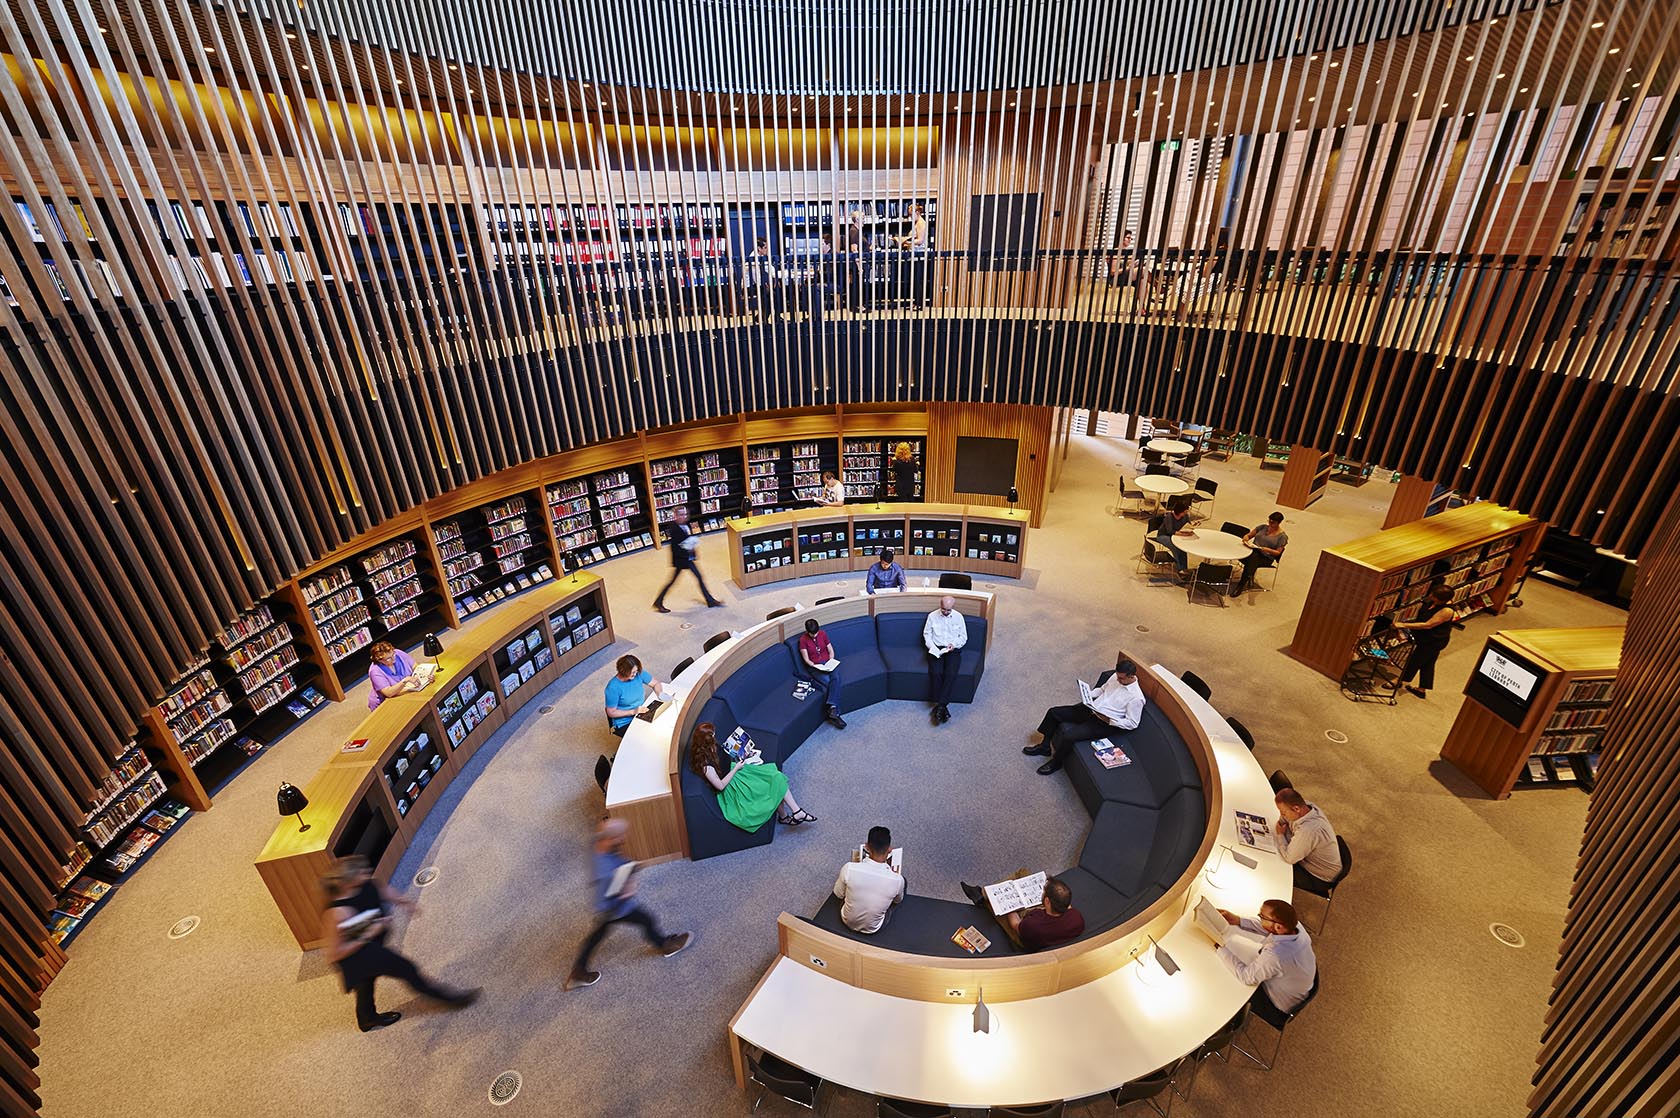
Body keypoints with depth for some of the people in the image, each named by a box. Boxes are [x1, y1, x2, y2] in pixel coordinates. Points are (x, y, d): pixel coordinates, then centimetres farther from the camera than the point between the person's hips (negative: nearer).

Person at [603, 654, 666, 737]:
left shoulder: (639, 673, -7)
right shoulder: (613, 688, -20)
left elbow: (655, 683, 7)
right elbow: (611, 713, -14)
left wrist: (660, 693, -14)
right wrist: (633, 712, -21)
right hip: (624, 724, -5)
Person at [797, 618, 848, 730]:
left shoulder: (823, 634, 3)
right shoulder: (803, 639, -6)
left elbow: (831, 651, 9)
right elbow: (806, 659, -6)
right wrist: (815, 666, -22)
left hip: (828, 663, 3)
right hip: (814, 666, -3)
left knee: (836, 677, -31)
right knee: (827, 681, -33)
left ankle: (832, 709, -41)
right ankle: (833, 712, -29)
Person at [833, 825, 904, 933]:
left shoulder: (849, 868, -29)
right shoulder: (897, 880, -28)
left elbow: (838, 894, -7)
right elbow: (898, 900, -3)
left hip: (846, 921, 1)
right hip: (872, 929, -1)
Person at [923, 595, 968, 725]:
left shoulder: (958, 617, 7)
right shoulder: (932, 616, 5)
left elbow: (963, 636, 10)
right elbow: (926, 634, 9)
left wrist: (954, 644, -9)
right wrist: (931, 646, -9)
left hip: (953, 649, 0)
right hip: (936, 649, 0)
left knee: (951, 673, -28)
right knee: (936, 672, -28)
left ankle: (939, 705, -27)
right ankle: (942, 705, -23)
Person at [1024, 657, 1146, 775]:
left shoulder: (1136, 697, -19)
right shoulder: (1116, 676, 1)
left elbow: (1132, 723, -14)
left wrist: (1109, 720, -22)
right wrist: (1088, 695, -1)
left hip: (1103, 724, -8)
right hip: (1090, 708, 8)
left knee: (1067, 735, -24)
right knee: (1053, 712, -2)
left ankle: (1056, 762, 5)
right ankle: (1045, 746, 16)